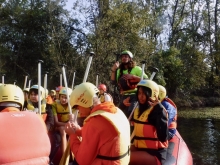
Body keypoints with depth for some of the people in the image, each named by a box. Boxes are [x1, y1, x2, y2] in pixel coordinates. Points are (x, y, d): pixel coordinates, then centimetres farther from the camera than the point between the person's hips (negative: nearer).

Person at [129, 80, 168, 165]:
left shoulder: (157, 110, -16)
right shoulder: (138, 109, 8)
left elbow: (163, 137, -29)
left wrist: (159, 108, -32)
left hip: (154, 154, -8)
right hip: (138, 148, 8)